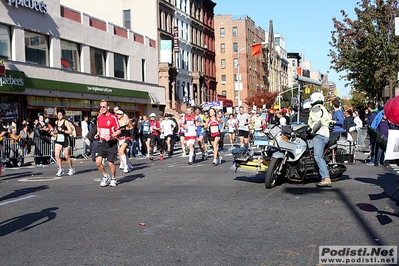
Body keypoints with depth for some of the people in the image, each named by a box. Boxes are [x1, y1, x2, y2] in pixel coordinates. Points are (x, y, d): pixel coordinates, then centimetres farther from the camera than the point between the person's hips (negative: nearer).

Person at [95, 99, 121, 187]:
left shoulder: (113, 117, -10)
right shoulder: (99, 117, 7)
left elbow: (119, 131, -7)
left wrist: (111, 136, -21)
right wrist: (98, 134, 5)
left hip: (111, 143, -4)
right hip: (102, 142, 5)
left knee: (111, 163, -1)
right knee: (98, 161, -9)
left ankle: (113, 179, 23)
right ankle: (106, 176, 16)